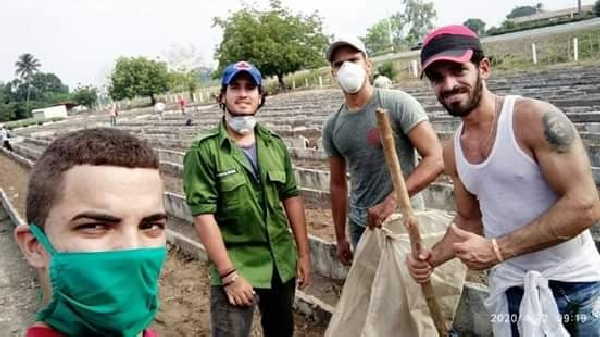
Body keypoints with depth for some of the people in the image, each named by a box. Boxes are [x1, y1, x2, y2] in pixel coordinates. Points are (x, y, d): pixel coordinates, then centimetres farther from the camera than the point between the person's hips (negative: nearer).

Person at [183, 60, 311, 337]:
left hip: (282, 263, 5)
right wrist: (229, 274, -17)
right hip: (235, 267, -5)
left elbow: (291, 198, 7)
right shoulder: (203, 152, -12)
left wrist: (303, 253, 4)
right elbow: (203, 215, -16)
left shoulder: (275, 145, 4)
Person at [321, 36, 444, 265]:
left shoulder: (398, 104, -11)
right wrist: (340, 238, 13)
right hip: (360, 225, 5)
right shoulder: (331, 126, 5)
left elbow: (436, 159, -18)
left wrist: (392, 201, -26)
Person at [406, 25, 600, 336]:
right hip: (510, 290, 5)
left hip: (573, 286, -5)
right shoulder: (453, 153, 2)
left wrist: (498, 249, -24)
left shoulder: (537, 119, -17)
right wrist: (432, 257, -4)